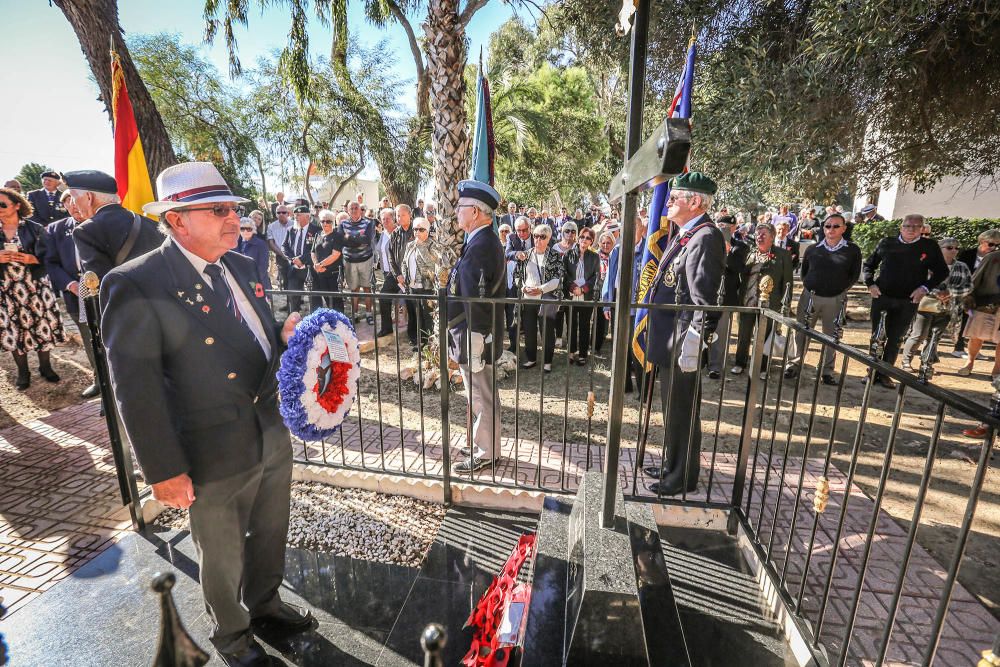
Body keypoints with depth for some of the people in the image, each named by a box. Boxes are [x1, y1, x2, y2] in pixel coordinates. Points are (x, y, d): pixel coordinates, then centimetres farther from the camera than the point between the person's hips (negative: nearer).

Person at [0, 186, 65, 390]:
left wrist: (32, 259, -19)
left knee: (41, 325, 4)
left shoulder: (34, 228, -2)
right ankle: (22, 372, 17)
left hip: (35, 286, -2)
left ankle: (45, 366, 20)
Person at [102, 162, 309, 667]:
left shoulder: (242, 266, 4)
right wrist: (164, 471, -15)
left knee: (270, 535, 26)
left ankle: (264, 604, 54)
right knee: (222, 558, 20)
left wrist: (284, 334, -6)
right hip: (217, 458, -6)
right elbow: (136, 390, -17)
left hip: (274, 438, 6)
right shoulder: (137, 285, -17)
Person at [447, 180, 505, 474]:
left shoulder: (480, 245, -21)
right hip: (479, 333, 10)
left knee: (480, 396, 5)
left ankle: (484, 454, 22)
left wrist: (445, 320, -14)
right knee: (480, 395, 21)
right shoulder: (485, 240, 11)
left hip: (474, 336, -10)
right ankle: (485, 446, 37)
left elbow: (470, 300, -24)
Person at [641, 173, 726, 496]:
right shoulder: (682, 234, 13)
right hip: (669, 339, 10)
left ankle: (683, 477, 23)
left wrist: (693, 339, -27)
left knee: (682, 409, 5)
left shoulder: (705, 237, -16)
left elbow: (703, 298, -24)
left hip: (682, 341, -10)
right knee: (671, 406, 20)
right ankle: (672, 465, 37)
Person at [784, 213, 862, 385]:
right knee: (802, 332, 5)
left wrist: (841, 290, -1)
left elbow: (854, 275, 6)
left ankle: (827, 371, 17)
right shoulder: (812, 249, 4)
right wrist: (809, 286, 5)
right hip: (810, 296, 1)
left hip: (836, 300, -1)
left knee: (831, 336, 6)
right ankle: (795, 364, 16)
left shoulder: (852, 251, 1)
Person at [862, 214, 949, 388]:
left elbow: (942, 272, 4)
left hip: (908, 301, 0)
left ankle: (885, 373, 16)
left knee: (895, 339, 7)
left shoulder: (930, 247, 1)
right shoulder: (887, 243, 3)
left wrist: (925, 288, -10)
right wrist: (871, 284, -3)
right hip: (881, 296, 0)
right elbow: (869, 264, 11)